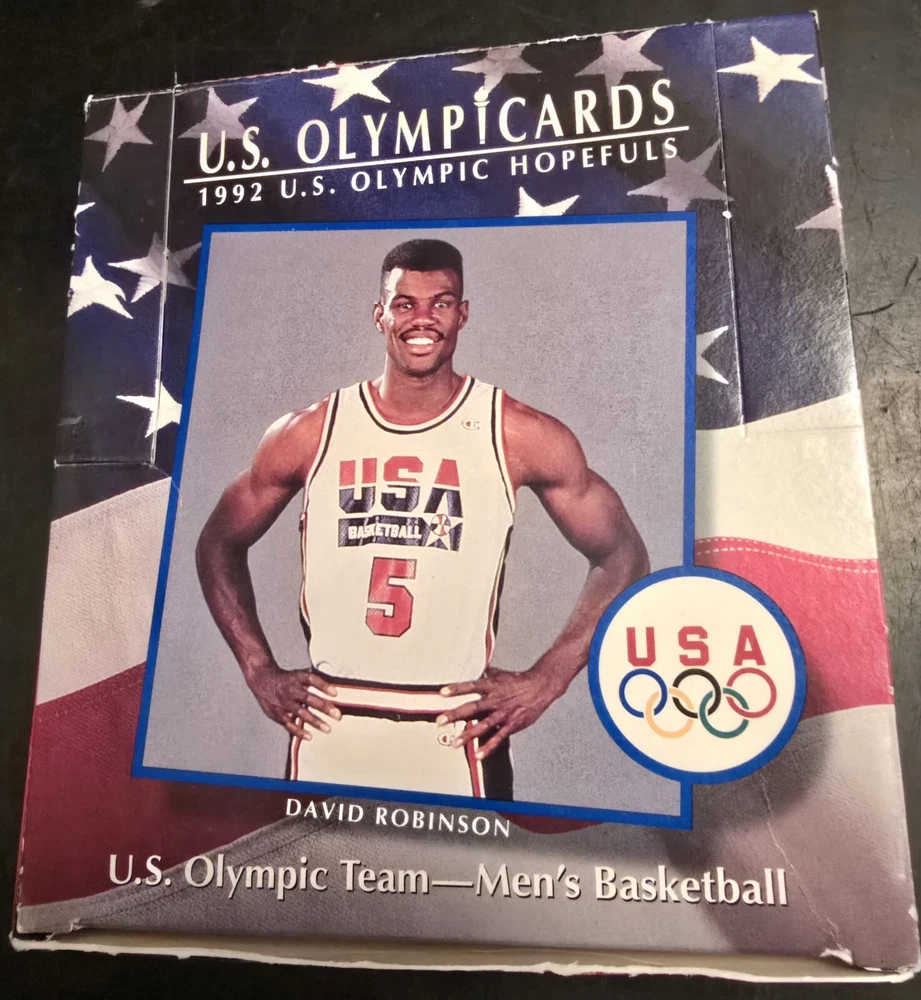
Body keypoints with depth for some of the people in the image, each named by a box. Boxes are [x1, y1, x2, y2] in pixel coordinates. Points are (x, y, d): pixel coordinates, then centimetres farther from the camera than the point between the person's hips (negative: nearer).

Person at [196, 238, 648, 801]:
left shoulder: (520, 437, -7)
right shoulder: (308, 434, -1)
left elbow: (621, 557, 0)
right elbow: (220, 544, 11)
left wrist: (546, 681, -6)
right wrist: (260, 671, 3)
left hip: (460, 737, -1)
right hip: (327, 733, 2)